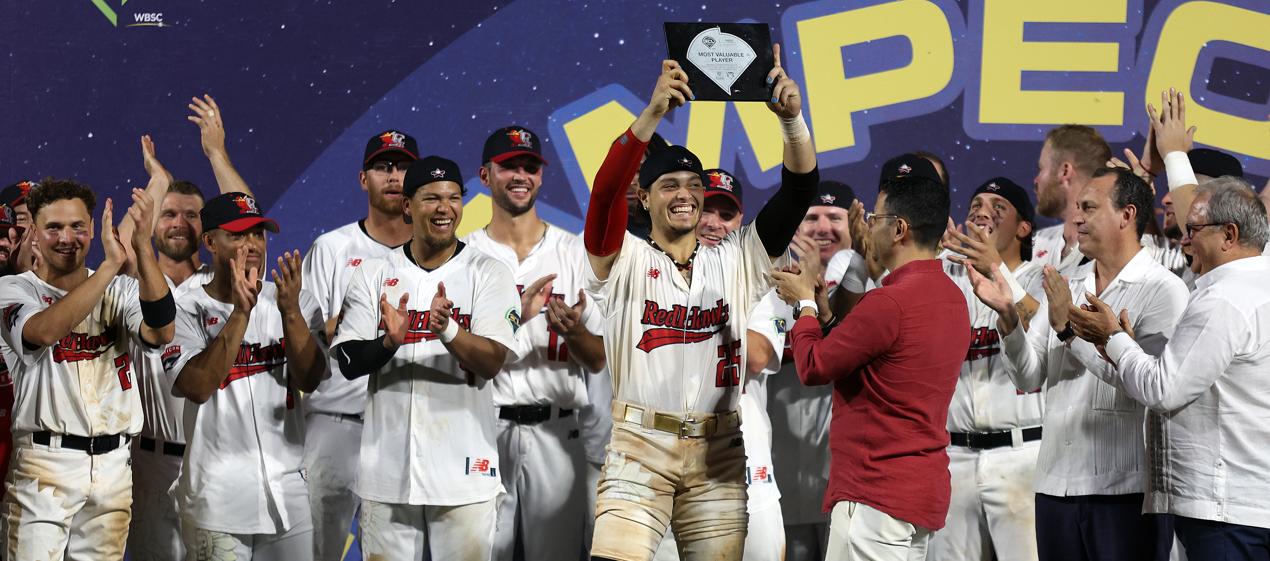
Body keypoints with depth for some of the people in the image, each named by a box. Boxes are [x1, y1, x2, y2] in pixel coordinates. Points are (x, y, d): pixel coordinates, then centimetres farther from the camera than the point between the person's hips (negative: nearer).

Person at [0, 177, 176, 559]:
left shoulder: (120, 291, 10)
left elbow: (161, 333, -11)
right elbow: (45, 331, -24)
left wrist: (143, 248, -23)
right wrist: (111, 265, -30)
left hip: (113, 466, 4)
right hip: (44, 462, -4)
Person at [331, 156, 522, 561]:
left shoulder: (488, 273, 1)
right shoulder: (373, 276, 7)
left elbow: (492, 362, -10)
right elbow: (348, 362, 0)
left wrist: (447, 330, -29)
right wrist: (389, 342, -20)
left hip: (463, 470, -2)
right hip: (387, 467, 2)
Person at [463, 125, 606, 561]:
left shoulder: (574, 253, 7)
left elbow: (599, 361, 6)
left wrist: (573, 330, -17)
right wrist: (517, 316, -18)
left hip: (555, 431, 1)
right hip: (484, 427, -1)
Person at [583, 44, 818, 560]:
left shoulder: (736, 262, 11)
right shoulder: (625, 260, 3)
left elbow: (799, 190, 3)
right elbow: (606, 191, -16)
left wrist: (792, 118, -15)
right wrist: (653, 113, -28)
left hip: (718, 453, 3)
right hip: (640, 444, -3)